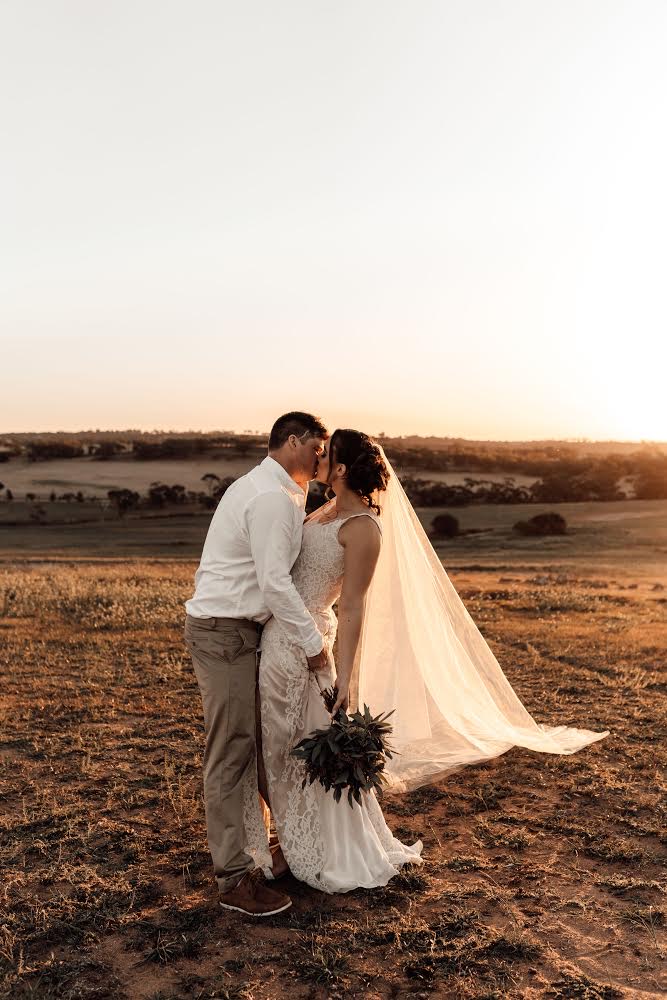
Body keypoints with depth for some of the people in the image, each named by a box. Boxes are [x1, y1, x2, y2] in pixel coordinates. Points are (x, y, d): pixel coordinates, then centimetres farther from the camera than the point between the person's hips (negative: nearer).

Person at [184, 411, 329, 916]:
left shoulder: (265, 488, 15)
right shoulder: (271, 498, -18)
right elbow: (275, 582, -21)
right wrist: (313, 642, -14)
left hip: (240, 628, 10)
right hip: (224, 632, -10)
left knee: (256, 742, 17)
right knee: (231, 753, -3)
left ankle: (258, 847, 31)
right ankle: (235, 879, 7)